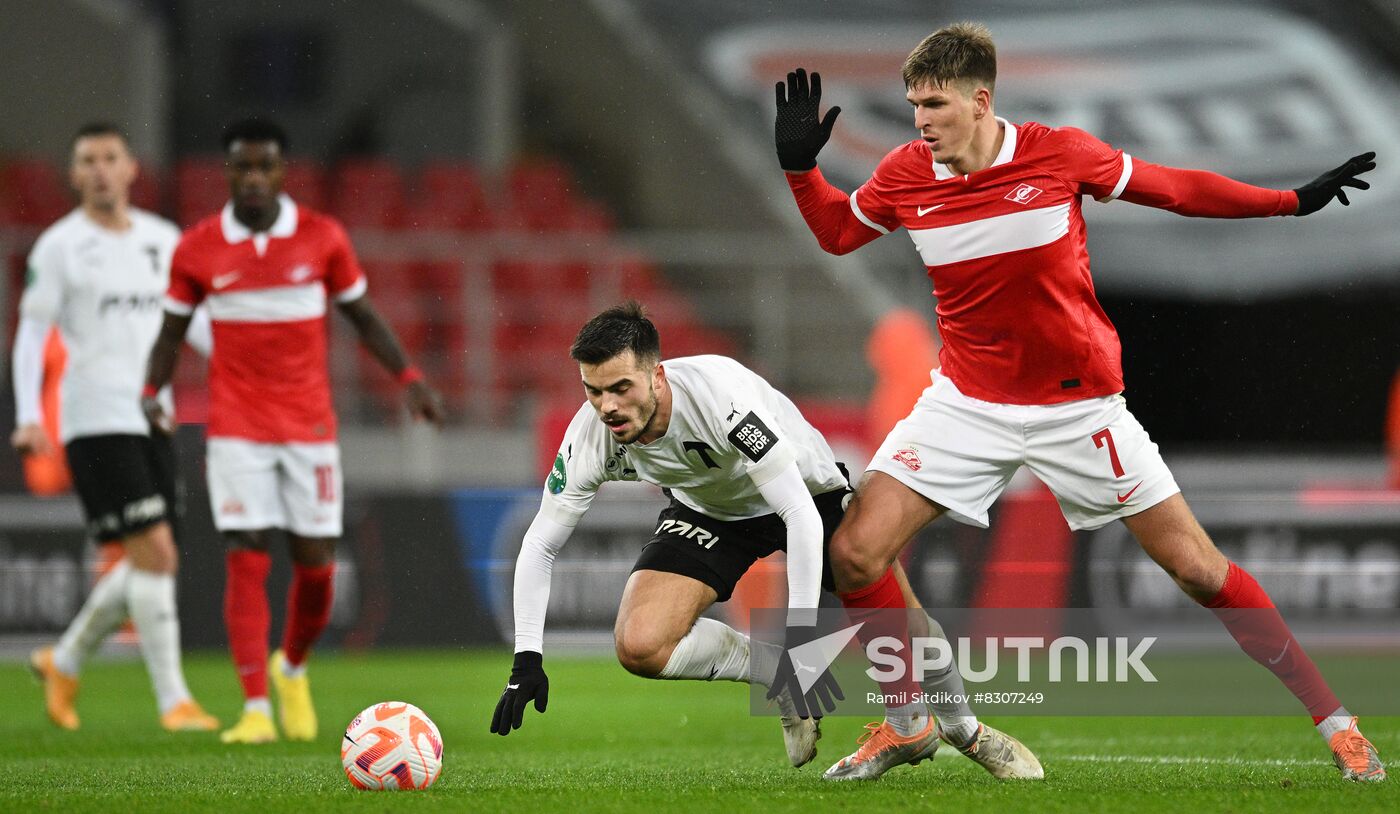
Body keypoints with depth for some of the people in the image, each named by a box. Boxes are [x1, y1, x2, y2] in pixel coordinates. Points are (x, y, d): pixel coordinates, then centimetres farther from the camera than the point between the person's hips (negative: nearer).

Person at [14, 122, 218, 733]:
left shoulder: (164, 239, 12)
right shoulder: (59, 246, -3)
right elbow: (31, 333, -4)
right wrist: (28, 417, -15)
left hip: (153, 417, 6)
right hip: (95, 422, -6)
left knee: (146, 566, 9)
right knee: (155, 553, -14)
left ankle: (63, 662, 29)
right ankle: (174, 700, -10)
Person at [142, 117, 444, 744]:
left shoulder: (322, 238, 0)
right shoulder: (197, 249, -1)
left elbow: (362, 316, 9)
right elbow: (172, 332, 8)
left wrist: (409, 378, -2)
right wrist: (151, 392, -9)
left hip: (310, 426, 1)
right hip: (236, 428, -1)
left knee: (316, 564, 1)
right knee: (247, 561, -11)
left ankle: (292, 669, 30)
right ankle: (255, 708, -10)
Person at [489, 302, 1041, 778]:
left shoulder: (720, 393, -40)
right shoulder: (591, 436, -26)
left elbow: (801, 516, -39)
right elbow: (539, 544, -13)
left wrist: (800, 637, -44)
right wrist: (527, 661, -22)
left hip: (807, 490, -3)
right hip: (708, 512, 3)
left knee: (905, 624, -11)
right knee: (640, 645, -22)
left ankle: (967, 729, 20)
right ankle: (780, 678, 0)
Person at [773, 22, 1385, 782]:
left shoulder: (1059, 154, -14)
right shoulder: (904, 176, -7)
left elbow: (1172, 188, -2)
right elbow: (836, 231, 12)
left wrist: (1294, 200, -2)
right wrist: (799, 164, -5)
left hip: (1079, 402, -2)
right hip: (968, 401, 3)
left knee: (1197, 567, -3)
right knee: (854, 551, -11)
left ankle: (1332, 722, 9)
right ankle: (908, 720, 10)